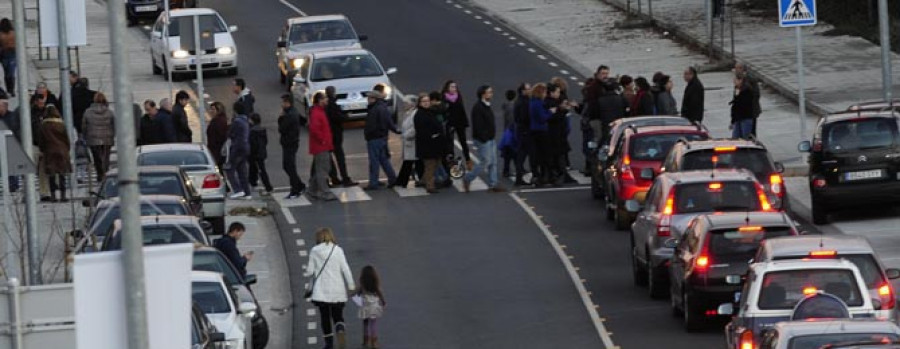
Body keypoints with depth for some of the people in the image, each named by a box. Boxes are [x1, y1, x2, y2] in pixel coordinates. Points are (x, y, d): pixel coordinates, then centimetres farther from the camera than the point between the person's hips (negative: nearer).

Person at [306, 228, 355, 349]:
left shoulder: (314, 251, -4)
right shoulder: (338, 250, -3)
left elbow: (309, 271, -3)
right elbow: (345, 269, -4)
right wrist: (351, 286, 2)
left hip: (321, 290, -1)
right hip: (337, 291, 1)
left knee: (325, 317, 10)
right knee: (338, 316, 9)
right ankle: (341, 330, -20)